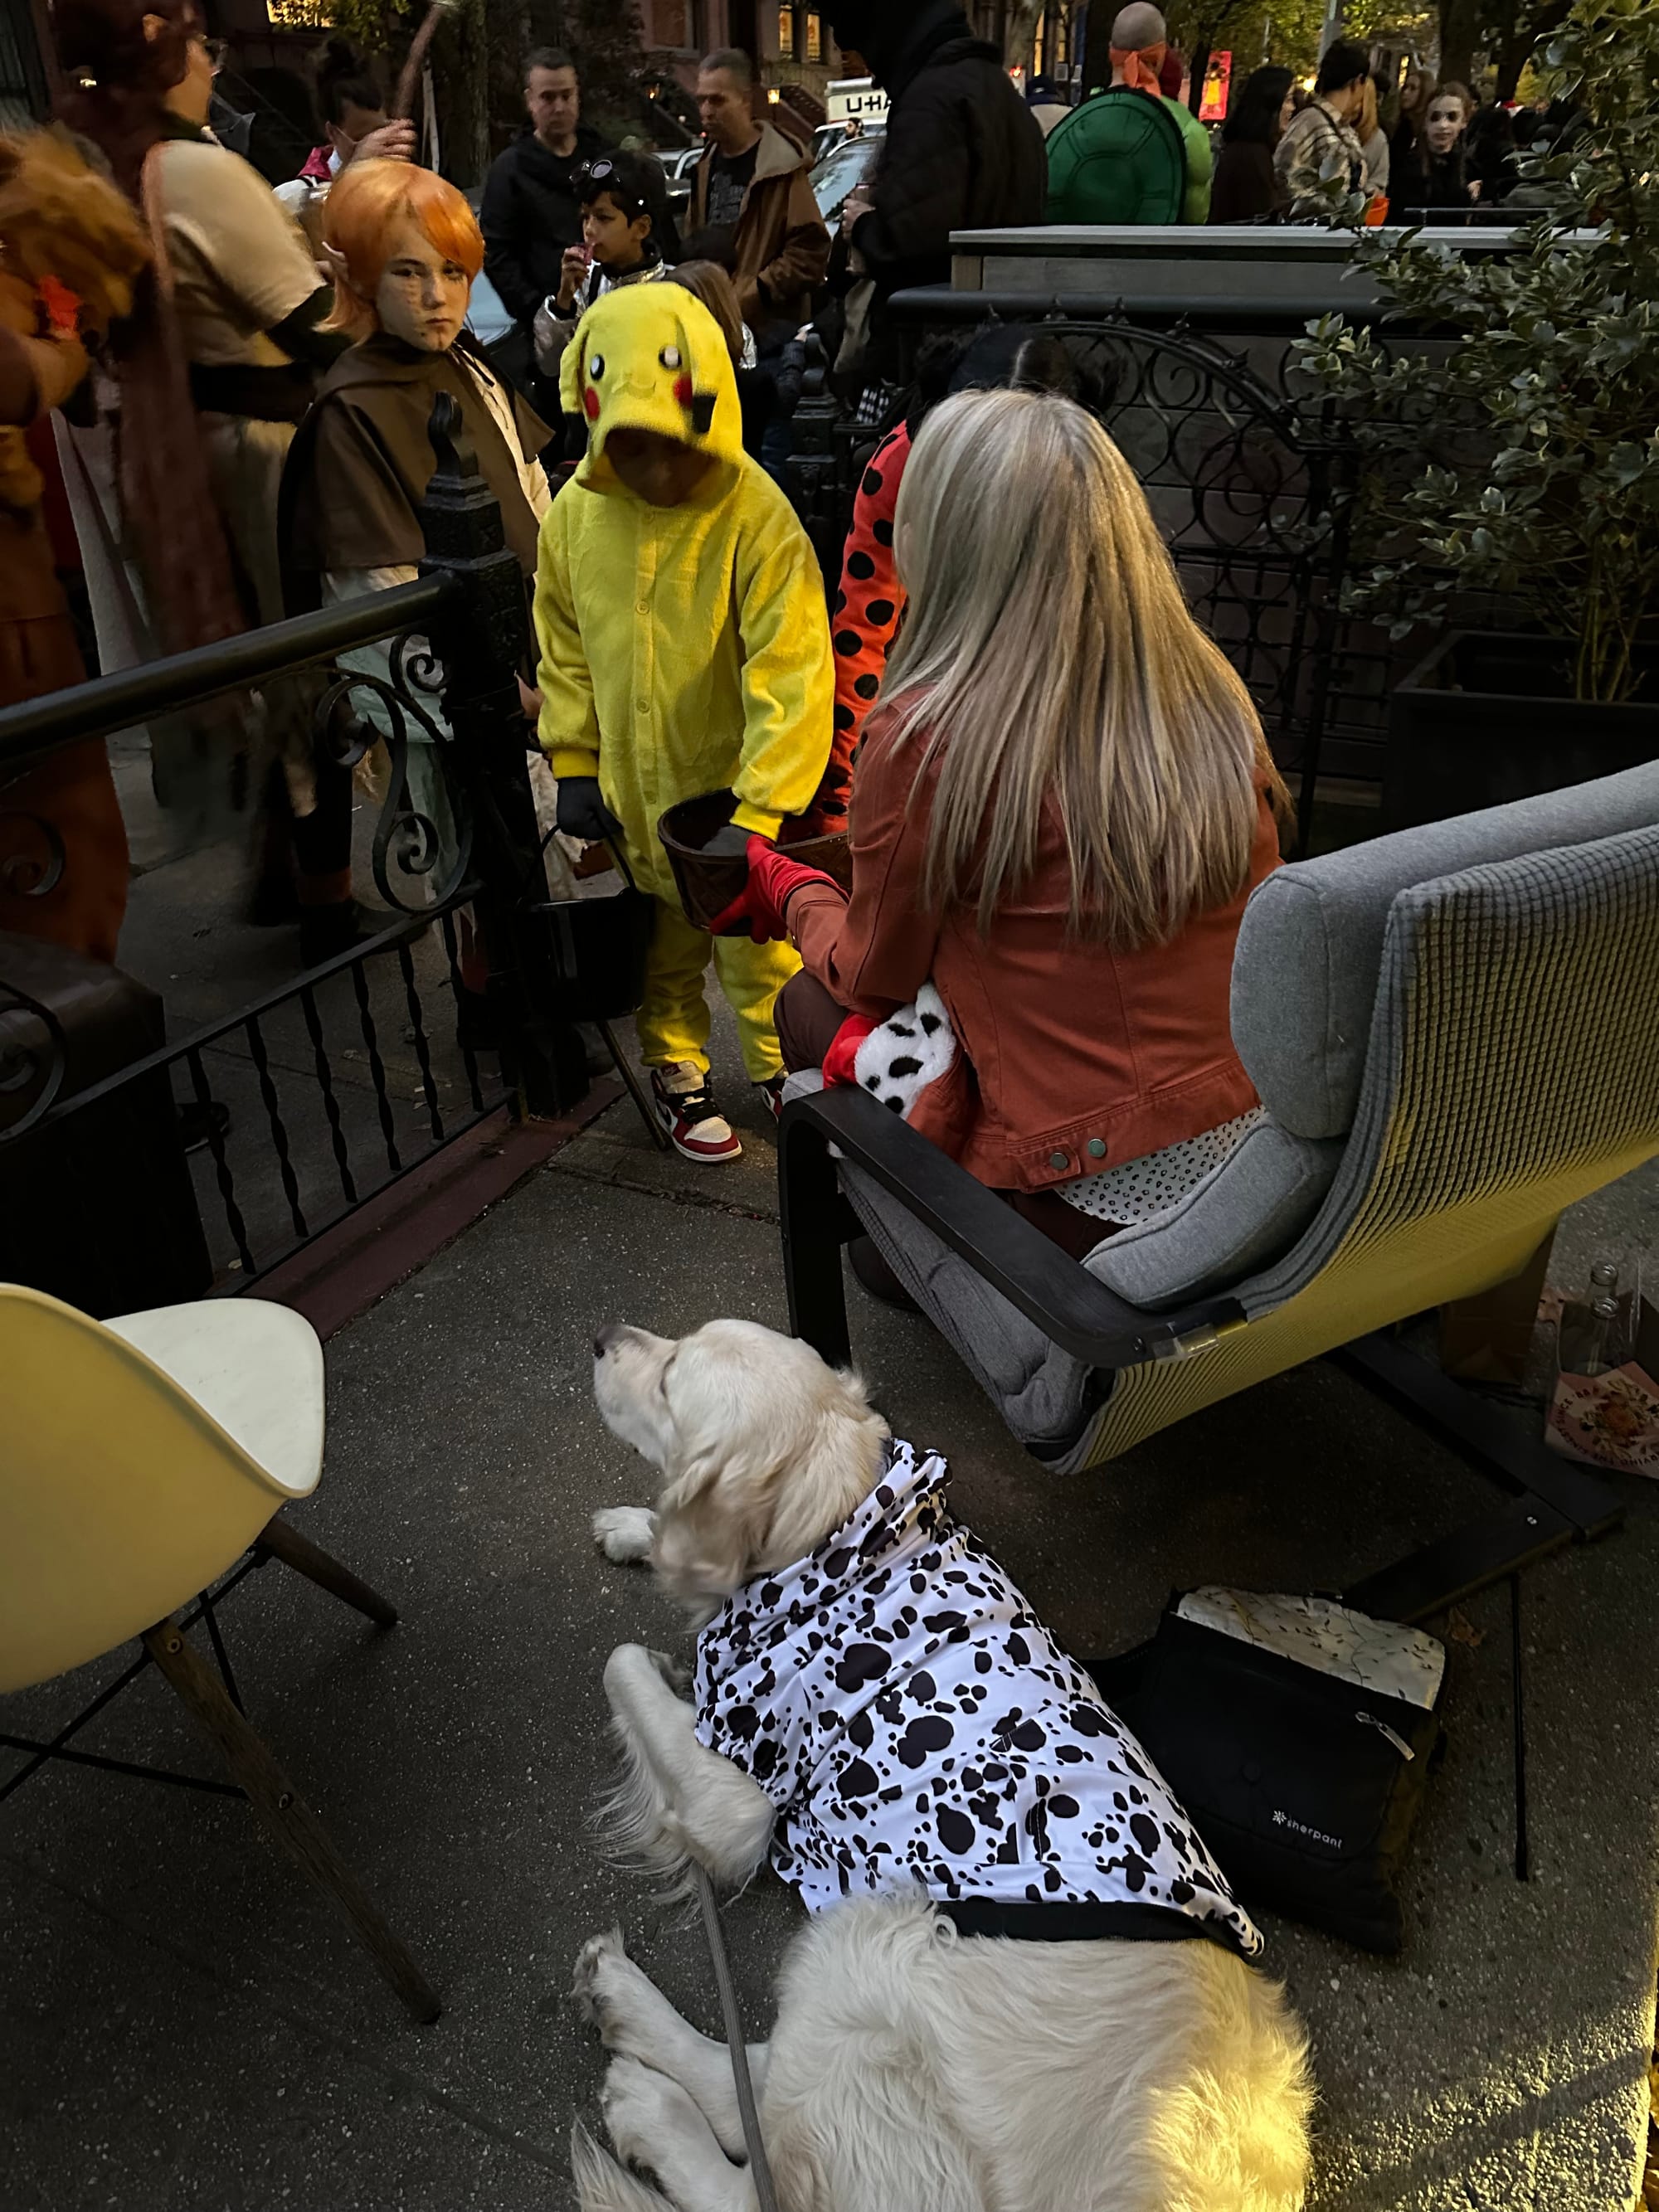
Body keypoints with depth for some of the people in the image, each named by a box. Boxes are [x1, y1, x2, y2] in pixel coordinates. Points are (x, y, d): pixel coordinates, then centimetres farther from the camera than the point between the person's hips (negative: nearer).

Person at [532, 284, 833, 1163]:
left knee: (761, 943, 13)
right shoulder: (573, 515, -6)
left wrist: (756, 813, -28)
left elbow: (792, 677, -24)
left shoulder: (755, 515, -21)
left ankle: (782, 1067, 37)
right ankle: (675, 1068, 42)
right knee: (663, 944, 20)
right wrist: (574, 764, 4)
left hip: (737, 792, -3)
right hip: (634, 791, 4)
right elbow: (565, 648, 7)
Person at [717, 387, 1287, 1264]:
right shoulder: (1217, 698, 0)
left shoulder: (925, 739, -18)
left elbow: (873, 974, -1)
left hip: (1096, 1204, -6)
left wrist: (783, 887, 20)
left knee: (810, 1004, 14)